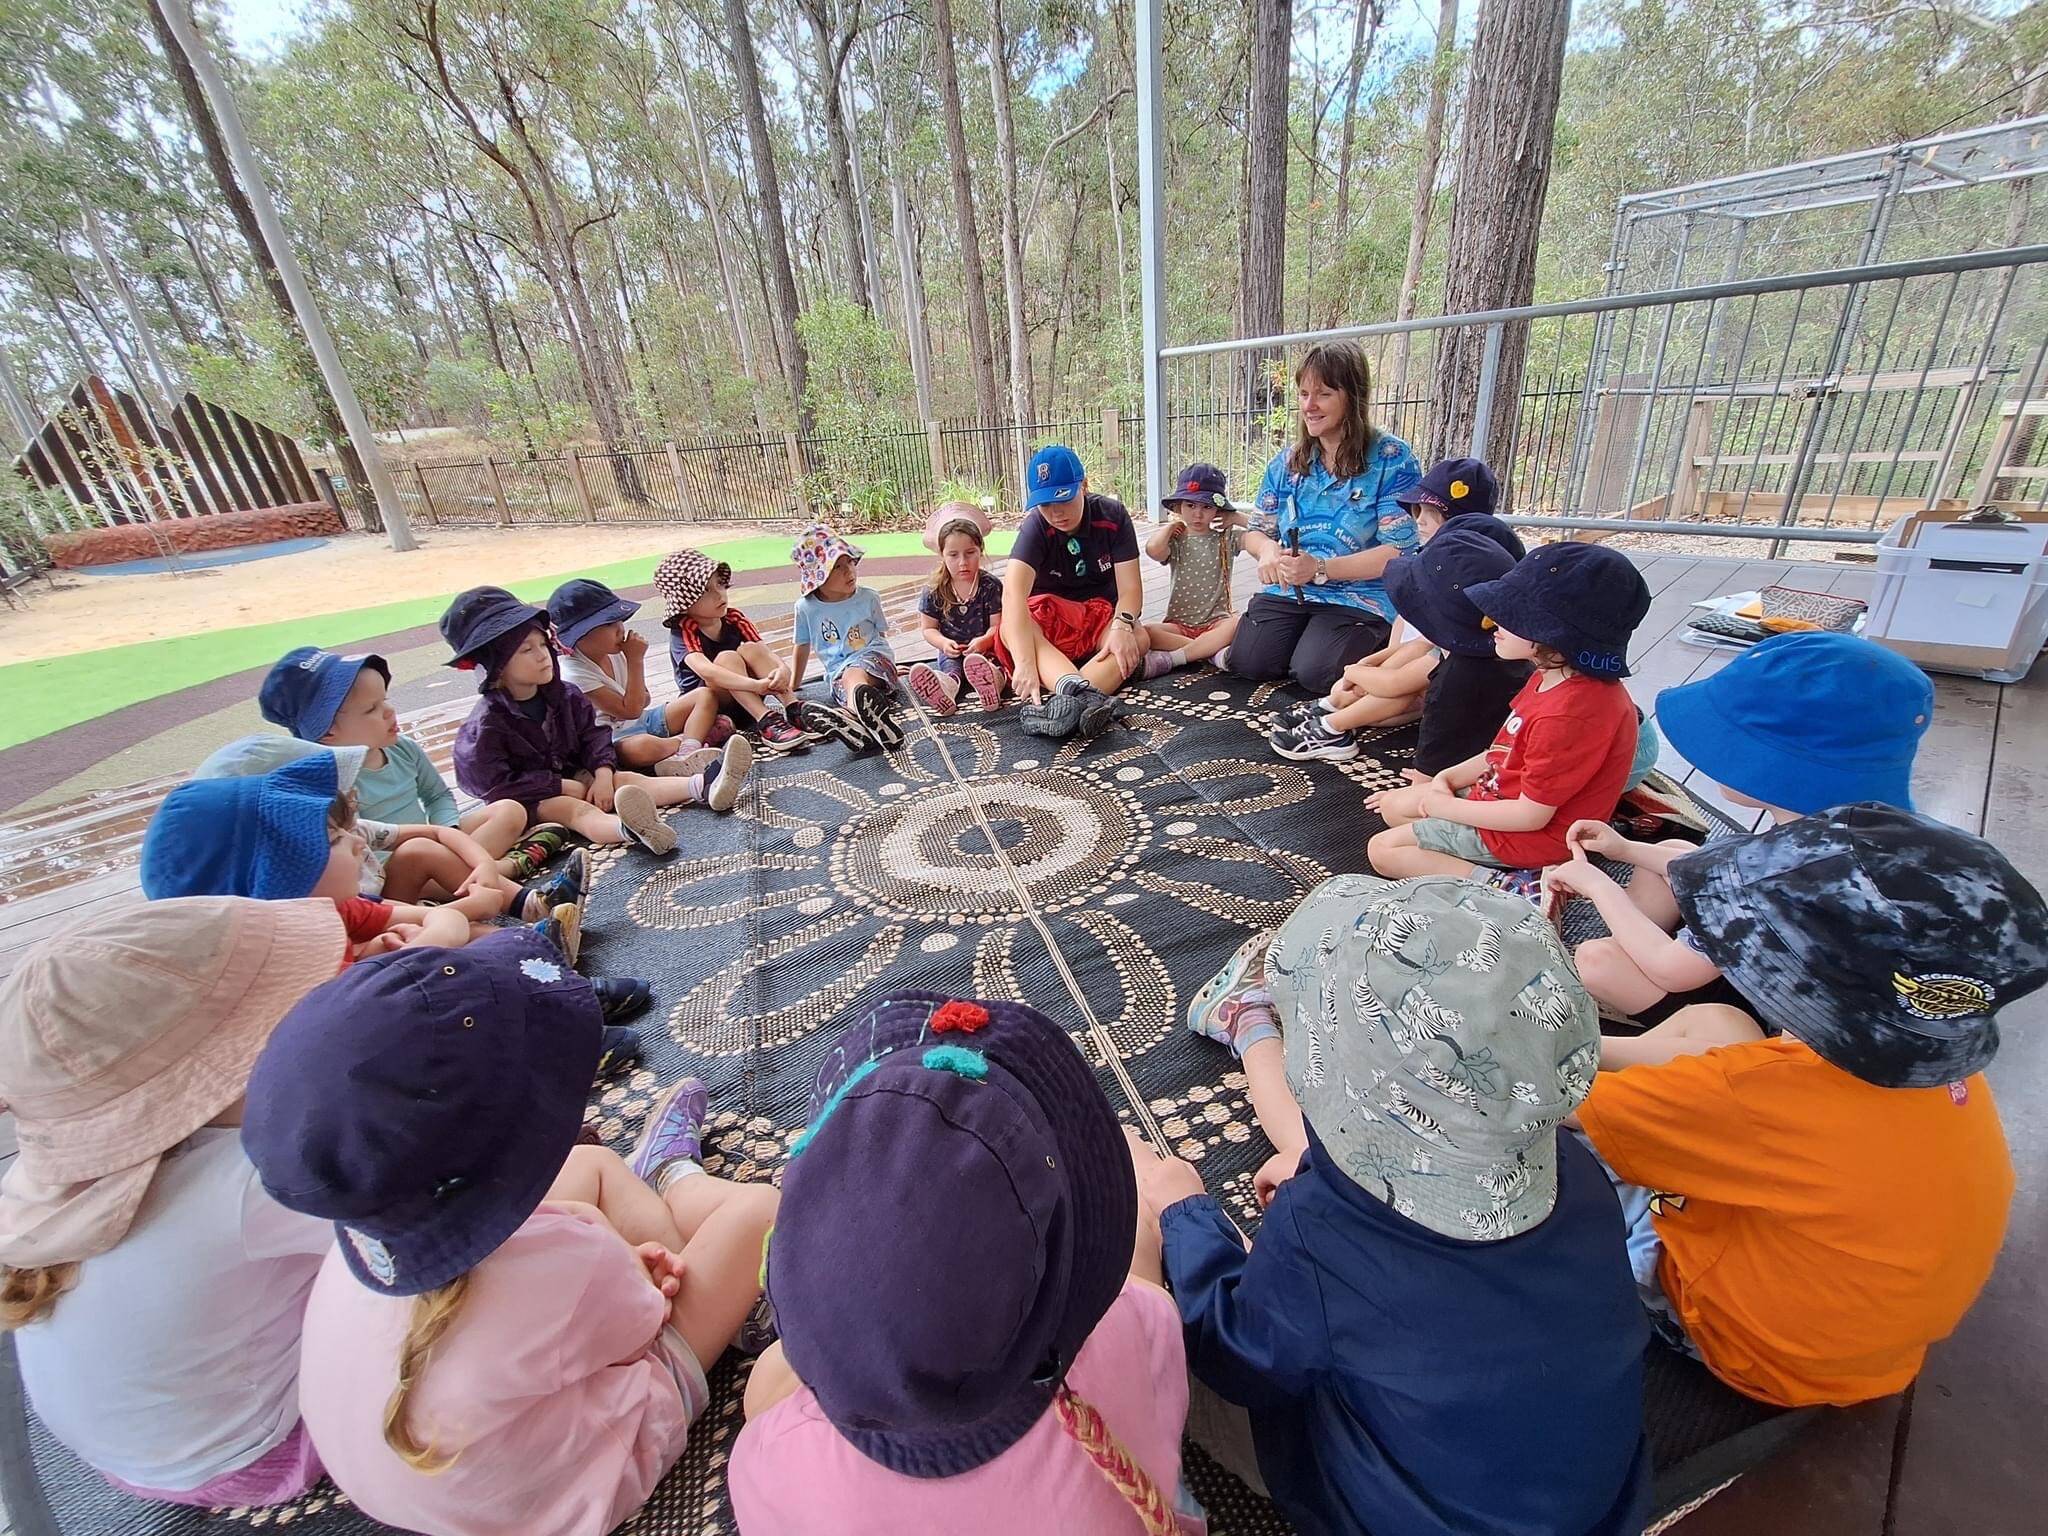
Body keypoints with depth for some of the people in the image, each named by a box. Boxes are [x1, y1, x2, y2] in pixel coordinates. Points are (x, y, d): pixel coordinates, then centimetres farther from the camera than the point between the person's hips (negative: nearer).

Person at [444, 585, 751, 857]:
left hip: (572, 777, 6)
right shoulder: (485, 724, -17)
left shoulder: (562, 695, 0)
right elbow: (496, 785, -19)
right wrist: (564, 786, -19)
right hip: (528, 800, -6)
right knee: (577, 809, -35)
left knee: (627, 780, -17)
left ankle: (704, 786, -40)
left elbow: (593, 734, 1)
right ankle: (631, 830, -69)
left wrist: (603, 773, -18)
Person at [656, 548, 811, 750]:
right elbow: (705, 670, -34)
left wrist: (783, 669, -36)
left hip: (746, 700, 4)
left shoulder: (733, 618, 1)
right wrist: (756, 684, -46)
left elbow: (766, 652, -11)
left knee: (750, 650, -21)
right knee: (727, 658, -28)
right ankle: (767, 723, -40)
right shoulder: (682, 633, -14)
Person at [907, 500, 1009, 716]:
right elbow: (928, 628, 7)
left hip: (985, 649, -1)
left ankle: (993, 680, -70)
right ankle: (947, 685, -67)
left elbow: (997, 625, -4)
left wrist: (984, 641, -25)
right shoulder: (933, 591, 2)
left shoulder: (991, 586, -2)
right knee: (950, 666, -33)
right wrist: (944, 642, -15)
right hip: (951, 652, 1)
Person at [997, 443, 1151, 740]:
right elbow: (1013, 593, -35)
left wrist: (1121, 626, -40)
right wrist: (1025, 663, -51)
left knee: (1137, 638, -32)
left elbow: (1129, 586, -16)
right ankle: (1080, 692, -61)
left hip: (1101, 617, 2)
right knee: (1010, 630, -35)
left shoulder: (1113, 515, -11)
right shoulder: (1035, 527, -18)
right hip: (1049, 619, -1)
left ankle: (1065, 703, -53)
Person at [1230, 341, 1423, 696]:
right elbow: (1257, 531, 11)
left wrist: (1319, 568, -25)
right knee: (1247, 663, -17)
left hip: (1359, 598, -4)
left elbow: (1399, 550, -14)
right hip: (1286, 591, 4)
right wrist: (1268, 549, -15)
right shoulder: (1287, 461, 8)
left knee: (1313, 673, -25)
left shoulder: (1391, 459, -8)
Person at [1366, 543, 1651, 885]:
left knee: (1382, 849, -6)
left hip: (1529, 835, -10)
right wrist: (1447, 779, -1)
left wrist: (1446, 807, -14)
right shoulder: (1553, 677, -1)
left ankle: (1501, 887, -11)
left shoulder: (1570, 715, -33)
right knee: (1393, 806, 15)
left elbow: (1530, 816, -26)